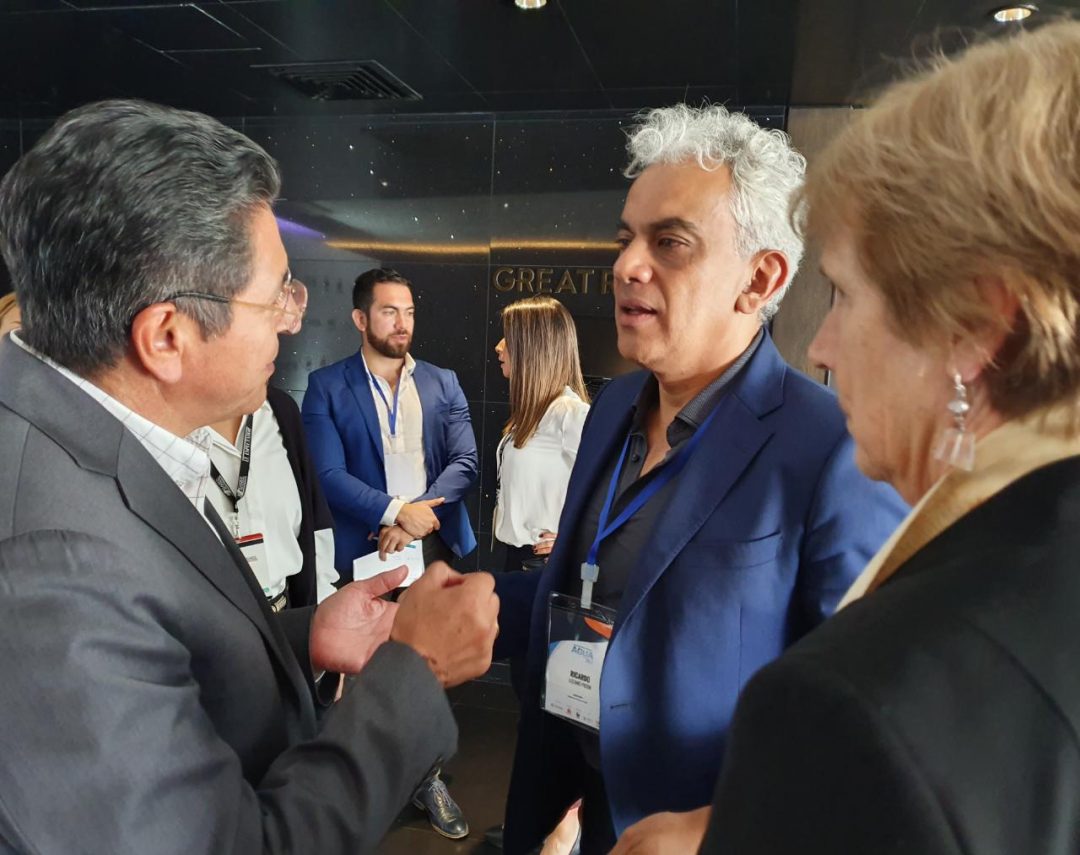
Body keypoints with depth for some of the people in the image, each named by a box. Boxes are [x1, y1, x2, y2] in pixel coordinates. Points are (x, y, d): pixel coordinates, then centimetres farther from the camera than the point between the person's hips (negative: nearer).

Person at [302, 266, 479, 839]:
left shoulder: (443, 384, 8)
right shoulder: (326, 387, -1)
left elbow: (466, 462, 0)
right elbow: (330, 475, -10)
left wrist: (417, 518, -14)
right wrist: (397, 511, -21)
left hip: (436, 545, 2)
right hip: (367, 551, -2)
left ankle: (426, 775, 27)